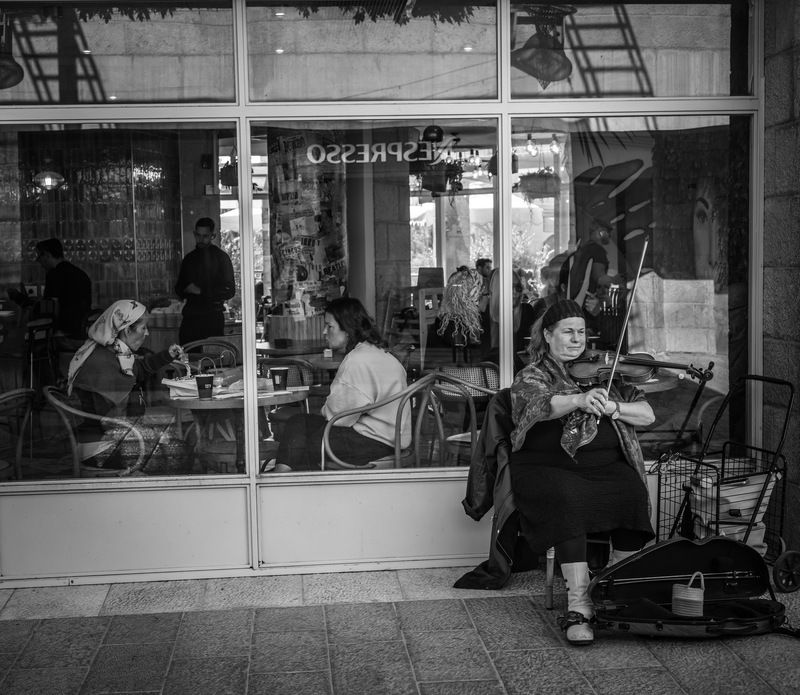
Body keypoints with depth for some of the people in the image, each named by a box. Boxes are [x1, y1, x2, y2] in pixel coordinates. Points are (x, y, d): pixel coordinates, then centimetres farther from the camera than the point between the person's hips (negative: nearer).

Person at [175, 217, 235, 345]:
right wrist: (186, 290, -1)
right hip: (190, 317, 5)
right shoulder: (189, 258, 17)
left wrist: (201, 291, -9)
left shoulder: (221, 257, 1)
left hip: (212, 317, -4)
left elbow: (229, 291, -5)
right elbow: (179, 287, 22)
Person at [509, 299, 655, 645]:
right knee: (568, 501, -34)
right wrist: (579, 400, -38)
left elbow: (647, 414, 9)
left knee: (634, 495, -27)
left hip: (606, 465, 3)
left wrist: (612, 408, -11)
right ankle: (578, 604, -34)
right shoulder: (531, 376, 7)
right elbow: (540, 405, -18)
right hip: (550, 467, -3)